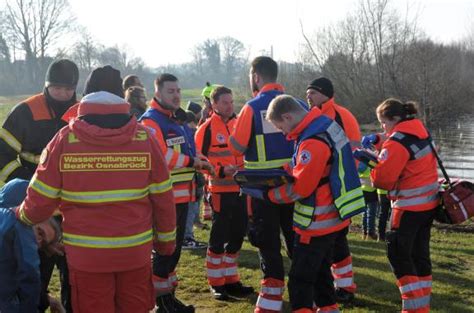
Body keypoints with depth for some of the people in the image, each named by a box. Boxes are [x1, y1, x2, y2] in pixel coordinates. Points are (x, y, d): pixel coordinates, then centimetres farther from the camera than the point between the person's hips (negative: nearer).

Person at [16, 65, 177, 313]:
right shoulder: (144, 138, -5)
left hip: (86, 255, -1)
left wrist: (23, 216, 19)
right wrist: (166, 240, 14)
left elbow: (41, 198, -3)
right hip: (136, 252, 1)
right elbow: (163, 197, 0)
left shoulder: (65, 139, -7)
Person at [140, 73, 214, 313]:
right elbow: (160, 156, -25)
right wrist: (191, 162, -16)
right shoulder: (151, 121, -13)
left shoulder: (178, 120, 18)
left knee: (175, 247, 16)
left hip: (182, 193, 9)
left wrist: (200, 162, 3)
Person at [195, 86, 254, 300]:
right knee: (219, 237, 0)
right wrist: (222, 170, -22)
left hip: (240, 189, 6)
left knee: (237, 235, 12)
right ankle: (216, 283, 12)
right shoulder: (207, 128, -8)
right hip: (221, 190, -6)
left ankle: (231, 280, 25)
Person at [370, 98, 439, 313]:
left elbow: (383, 178, -20)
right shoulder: (421, 133, 9)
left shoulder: (398, 142, -18)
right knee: (419, 253, 15)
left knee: (398, 254, -1)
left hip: (410, 206, -9)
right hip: (429, 202, 9)